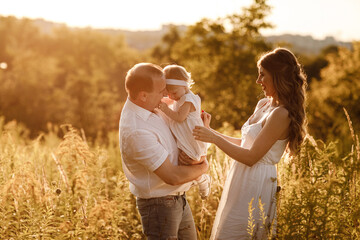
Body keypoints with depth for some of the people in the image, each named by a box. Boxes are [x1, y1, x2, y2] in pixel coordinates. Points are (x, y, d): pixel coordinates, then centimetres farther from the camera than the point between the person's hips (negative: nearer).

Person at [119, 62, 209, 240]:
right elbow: (172, 176, -26)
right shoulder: (136, 131, -29)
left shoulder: (146, 106, -1)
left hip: (179, 199, 9)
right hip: (159, 204, -9)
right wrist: (203, 167, -8)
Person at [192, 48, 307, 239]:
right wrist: (212, 133, 11)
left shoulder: (281, 114, -20)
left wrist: (214, 139, -16)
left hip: (256, 184, -9)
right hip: (242, 179, 9)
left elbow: (251, 157, -20)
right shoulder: (263, 105, 9)